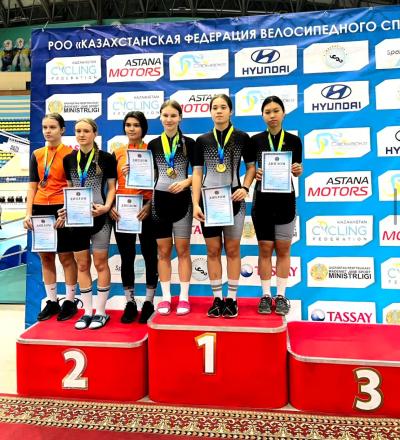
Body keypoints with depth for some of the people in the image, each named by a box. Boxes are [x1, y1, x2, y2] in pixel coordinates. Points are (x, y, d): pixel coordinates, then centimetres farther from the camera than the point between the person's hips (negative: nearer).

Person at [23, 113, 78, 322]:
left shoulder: (70, 153, -2)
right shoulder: (37, 154, 11)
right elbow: (32, 186, 10)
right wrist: (28, 213, 0)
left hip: (61, 209, -5)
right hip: (40, 209, 5)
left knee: (66, 256, 1)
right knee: (45, 256, 9)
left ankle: (70, 301, 14)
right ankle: (51, 301, 21)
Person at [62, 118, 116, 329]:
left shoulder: (106, 158, -1)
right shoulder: (69, 159, 10)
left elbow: (112, 187, 0)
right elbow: (69, 188, 16)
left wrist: (106, 206, -16)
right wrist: (66, 208, 0)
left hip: (99, 217, -4)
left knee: (100, 263, 4)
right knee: (82, 265, 9)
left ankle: (101, 311, 16)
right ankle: (87, 311, 21)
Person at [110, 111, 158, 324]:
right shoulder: (117, 153, 10)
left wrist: (150, 204, -16)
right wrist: (110, 205, -5)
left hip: (146, 209, -3)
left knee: (150, 255, 5)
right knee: (126, 257, 8)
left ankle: (149, 301, 19)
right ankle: (130, 302, 21)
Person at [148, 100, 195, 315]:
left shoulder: (189, 143, 1)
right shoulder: (153, 144, 7)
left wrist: (185, 182, -16)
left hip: (182, 200, -2)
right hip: (160, 200, 2)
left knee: (183, 250, 4)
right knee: (163, 251, 7)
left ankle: (183, 297, 16)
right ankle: (165, 297, 18)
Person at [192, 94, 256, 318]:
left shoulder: (242, 138, 3)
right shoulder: (202, 140, 6)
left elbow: (251, 166, 8)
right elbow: (197, 173, 5)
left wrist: (245, 188, -11)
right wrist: (195, 203, -4)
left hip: (233, 200, -1)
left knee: (232, 249, 5)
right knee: (213, 250, 5)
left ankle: (232, 298, 17)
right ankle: (217, 298, 17)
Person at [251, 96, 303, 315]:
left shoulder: (294, 140, 1)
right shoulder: (256, 140, 1)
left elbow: (296, 171, 8)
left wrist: (298, 170, -14)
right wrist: (255, 173, -16)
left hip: (285, 199, 0)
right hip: (262, 200, 0)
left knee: (283, 249, 6)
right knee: (265, 249, 6)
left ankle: (281, 295, 19)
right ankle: (266, 295, 17)